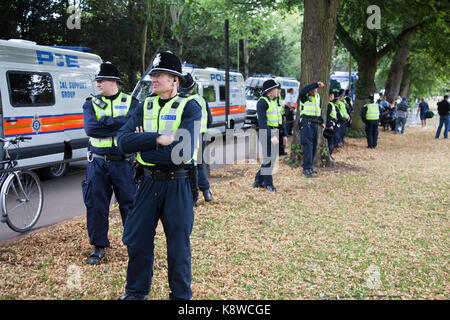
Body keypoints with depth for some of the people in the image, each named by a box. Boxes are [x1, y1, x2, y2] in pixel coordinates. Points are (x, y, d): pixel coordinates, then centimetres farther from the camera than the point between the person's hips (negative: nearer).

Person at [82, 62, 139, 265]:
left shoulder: (131, 103, 3)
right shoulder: (91, 104, 7)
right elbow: (90, 128, -12)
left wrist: (104, 122, -19)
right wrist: (119, 124, -15)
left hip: (124, 162, -2)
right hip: (98, 163, 2)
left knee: (130, 204, 4)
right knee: (96, 205, 6)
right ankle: (98, 246, 22)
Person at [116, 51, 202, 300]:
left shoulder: (189, 107, -8)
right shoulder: (145, 106, 7)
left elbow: (182, 152, -22)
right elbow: (123, 140, -8)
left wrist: (142, 144, -13)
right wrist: (158, 138, -21)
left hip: (177, 185, -4)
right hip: (148, 183, 4)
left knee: (178, 246, 8)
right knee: (137, 240, 13)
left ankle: (181, 295, 27)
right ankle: (136, 292, 34)